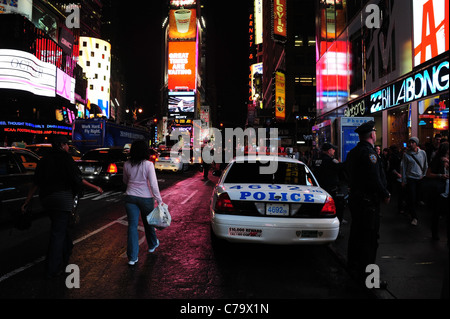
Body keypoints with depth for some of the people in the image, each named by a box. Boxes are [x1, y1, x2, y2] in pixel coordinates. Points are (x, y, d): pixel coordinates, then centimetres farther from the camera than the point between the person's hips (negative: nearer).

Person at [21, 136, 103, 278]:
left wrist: (27, 201, 14)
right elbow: (77, 179, -9)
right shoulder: (65, 157, -6)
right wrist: (95, 187, -1)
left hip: (46, 198, 7)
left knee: (62, 226, 24)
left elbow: (36, 183, 10)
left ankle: (67, 251, 40)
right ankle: (52, 269, 1)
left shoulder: (44, 160, 13)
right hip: (62, 198, -7)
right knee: (58, 232, -2)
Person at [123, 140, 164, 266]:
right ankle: (152, 245, 42)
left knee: (132, 225, 3)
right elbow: (153, 184, -15)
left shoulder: (127, 164, -3)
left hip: (130, 197, 2)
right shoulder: (148, 165, -15)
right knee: (148, 222, 19)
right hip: (146, 198, -2)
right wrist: (159, 200, -9)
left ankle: (132, 257, 4)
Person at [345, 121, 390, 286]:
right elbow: (375, 179, -23)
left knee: (356, 233, 20)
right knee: (369, 237, -3)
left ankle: (353, 265, 34)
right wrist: (385, 195, -10)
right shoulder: (369, 152, -19)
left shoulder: (353, 152, 11)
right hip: (368, 201, -10)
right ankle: (365, 273, 3)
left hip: (355, 197, 10)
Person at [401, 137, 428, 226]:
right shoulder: (406, 154, -3)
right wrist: (403, 180, -3)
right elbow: (403, 168, -1)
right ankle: (414, 217, 2)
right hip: (410, 178, -3)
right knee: (411, 198, -6)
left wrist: (423, 175, 8)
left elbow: (426, 166, 14)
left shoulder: (423, 153, 5)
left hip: (420, 179, 3)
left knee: (417, 196, 7)